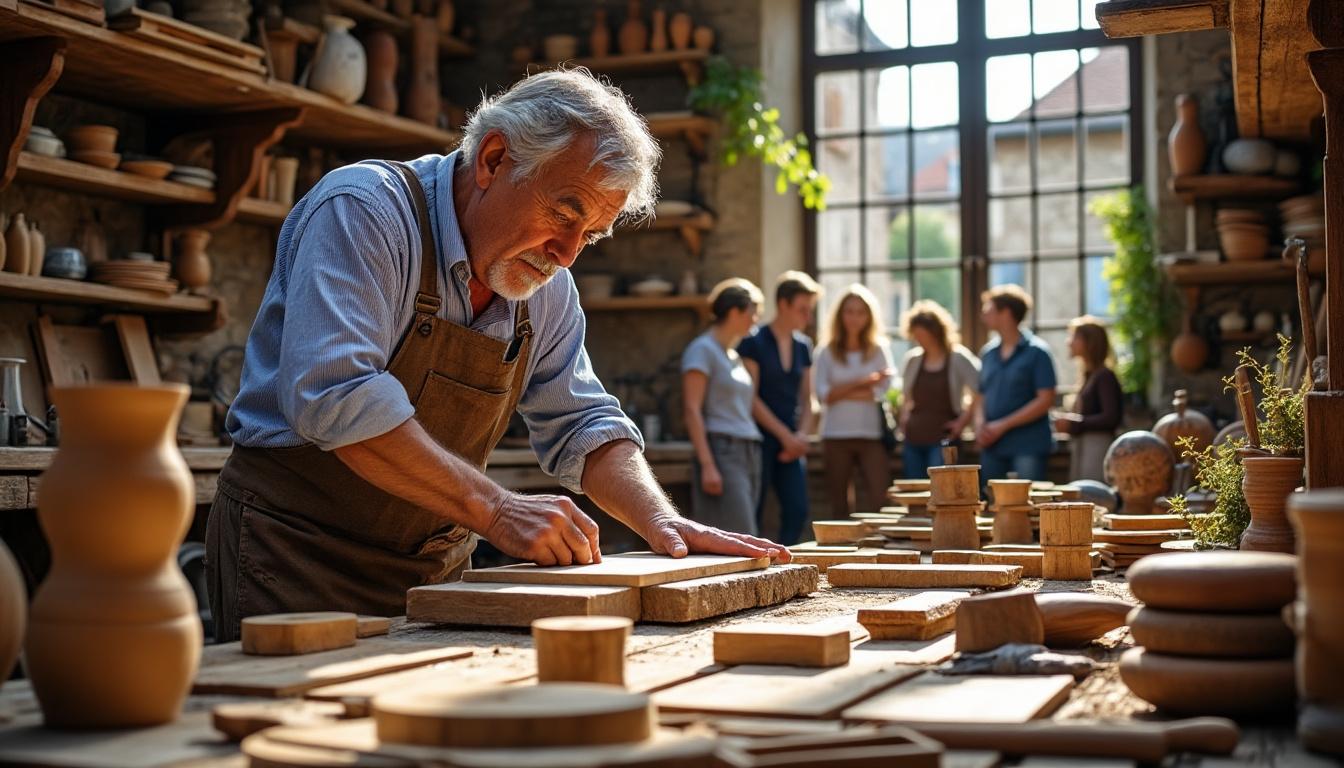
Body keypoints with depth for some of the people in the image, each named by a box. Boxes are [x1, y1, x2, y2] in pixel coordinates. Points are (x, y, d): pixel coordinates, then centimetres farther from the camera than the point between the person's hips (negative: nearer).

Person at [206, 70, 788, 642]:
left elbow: (581, 425, 11)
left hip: (435, 570, 7)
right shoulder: (364, 211, -18)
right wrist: (495, 511, -34)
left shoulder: (548, 288, 4)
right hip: (296, 553, -6)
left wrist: (661, 522, -8)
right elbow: (335, 395, -31)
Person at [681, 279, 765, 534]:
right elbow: (692, 410, -13)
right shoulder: (702, 350, -5)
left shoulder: (734, 356, 20)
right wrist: (707, 465, -20)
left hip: (748, 454, 9)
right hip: (721, 452, -8)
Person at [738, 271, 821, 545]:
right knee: (753, 513, -3)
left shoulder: (803, 346, 13)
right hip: (760, 438, -6)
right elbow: (751, 398, -11)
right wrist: (786, 435, -11)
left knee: (797, 510, -1)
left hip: (791, 442, 6)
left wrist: (802, 435, 1)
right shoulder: (753, 342, -6)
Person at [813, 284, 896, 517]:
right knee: (839, 505, 4)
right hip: (836, 435, 0)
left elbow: (884, 391, -3)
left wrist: (842, 391, -6)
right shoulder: (827, 353, 7)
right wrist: (861, 382, -9)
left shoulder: (879, 350, 9)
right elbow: (823, 394, -5)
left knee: (878, 500, -11)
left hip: (871, 434, 0)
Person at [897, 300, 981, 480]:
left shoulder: (958, 359, -5)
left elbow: (979, 393, -7)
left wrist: (963, 420, -8)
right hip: (913, 439, 6)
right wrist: (904, 418, 13)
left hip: (943, 439, -5)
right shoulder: (912, 360, 10)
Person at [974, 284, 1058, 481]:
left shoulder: (1037, 352, -4)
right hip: (992, 447, 6)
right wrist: (980, 425, -3)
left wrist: (1002, 426, -13)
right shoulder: (988, 353, 13)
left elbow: (1046, 400, -10)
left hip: (1028, 447, -6)